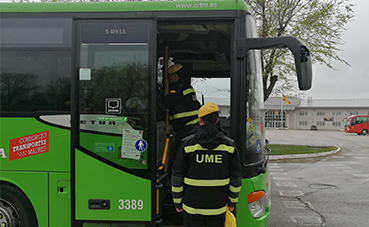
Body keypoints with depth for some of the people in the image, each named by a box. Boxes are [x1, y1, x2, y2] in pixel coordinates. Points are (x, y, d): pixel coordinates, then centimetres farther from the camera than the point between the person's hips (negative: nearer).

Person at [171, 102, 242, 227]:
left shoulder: (187, 144, -8)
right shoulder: (229, 145, -3)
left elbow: (177, 175, -5)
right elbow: (236, 177, 2)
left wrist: (177, 202, 6)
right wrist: (233, 201, 14)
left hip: (192, 207, -1)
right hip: (218, 207, 1)